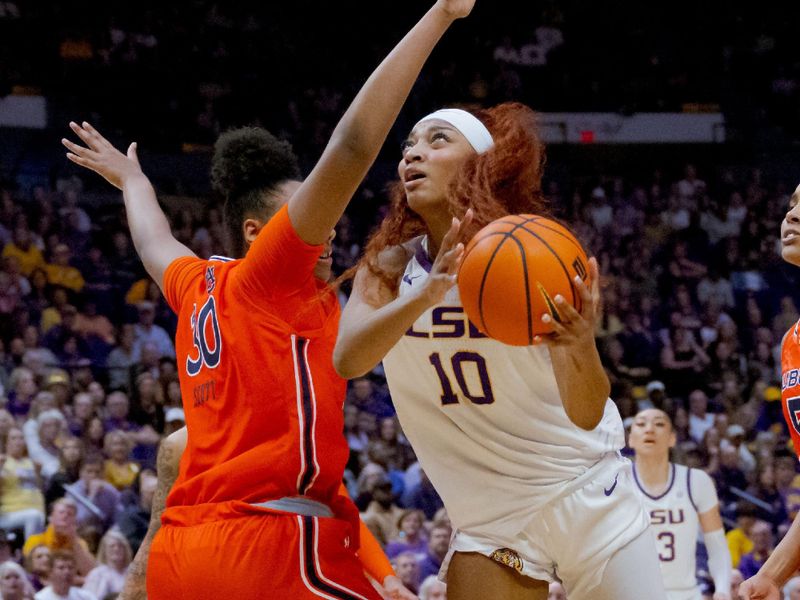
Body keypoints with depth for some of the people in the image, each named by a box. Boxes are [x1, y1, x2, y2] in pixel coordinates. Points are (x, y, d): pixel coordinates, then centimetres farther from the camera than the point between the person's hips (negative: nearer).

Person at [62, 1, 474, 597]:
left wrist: (131, 181, 62)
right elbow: (352, 148, -13)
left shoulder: (197, 287, 16)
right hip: (271, 542, -9)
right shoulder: (269, 275, -3)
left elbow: (156, 245, 42)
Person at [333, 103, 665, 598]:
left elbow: (586, 414, -24)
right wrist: (426, 294, -43)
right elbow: (347, 359, -26)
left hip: (588, 495, -2)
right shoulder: (390, 269, -5)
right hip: (489, 517, 2)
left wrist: (581, 346, -47)